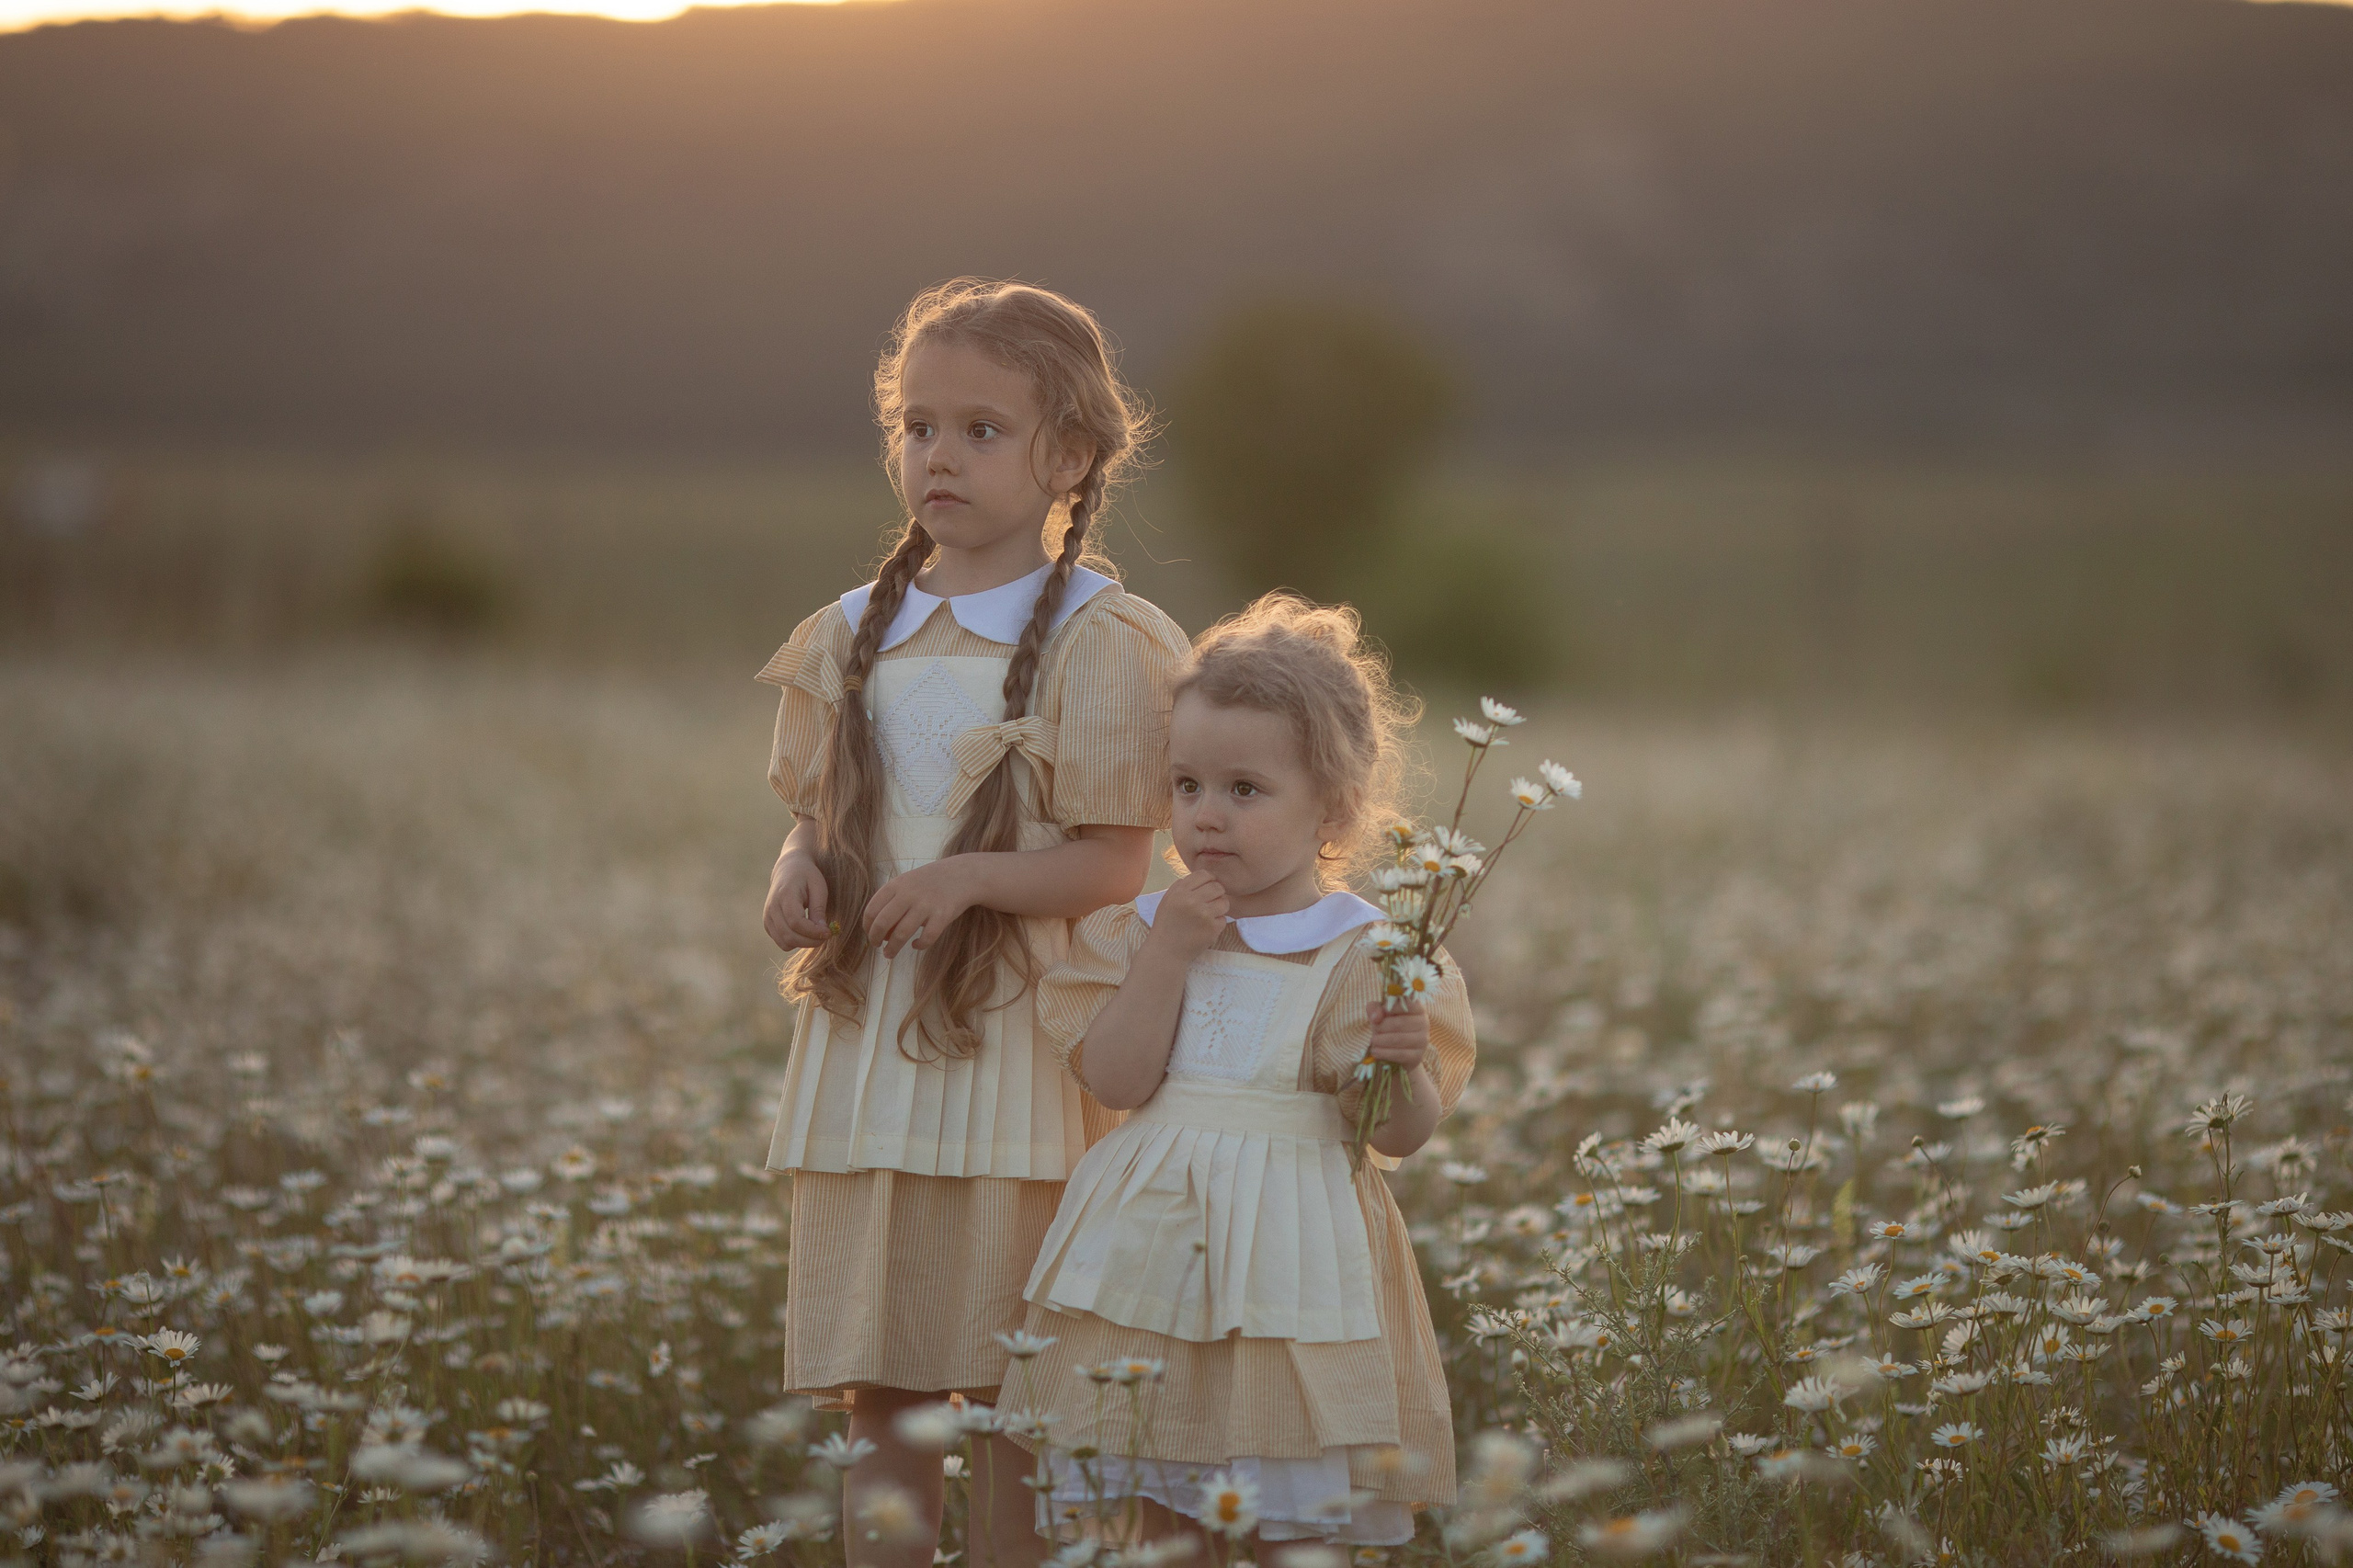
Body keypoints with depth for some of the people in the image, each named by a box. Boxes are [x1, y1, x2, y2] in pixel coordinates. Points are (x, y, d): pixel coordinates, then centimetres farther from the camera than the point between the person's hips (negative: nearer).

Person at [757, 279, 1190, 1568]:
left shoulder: (1097, 642, -6)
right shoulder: (856, 637, 10)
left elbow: (1115, 866, -9)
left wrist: (970, 878, -24)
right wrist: (797, 874, -5)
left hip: (1017, 1041, -5)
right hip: (863, 1041, 5)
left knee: (1010, 1394, 0)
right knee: (873, 1389, 7)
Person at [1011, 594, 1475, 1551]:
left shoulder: (1367, 958, -3)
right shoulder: (1138, 936, 7)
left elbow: (1401, 1135, -6)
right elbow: (1115, 1080, -5)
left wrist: (1401, 1067, -26)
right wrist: (1166, 954, -10)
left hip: (1293, 1249, -3)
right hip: (1153, 1242, 3)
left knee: (1300, 1523, 0)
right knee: (1137, 1514, 6)